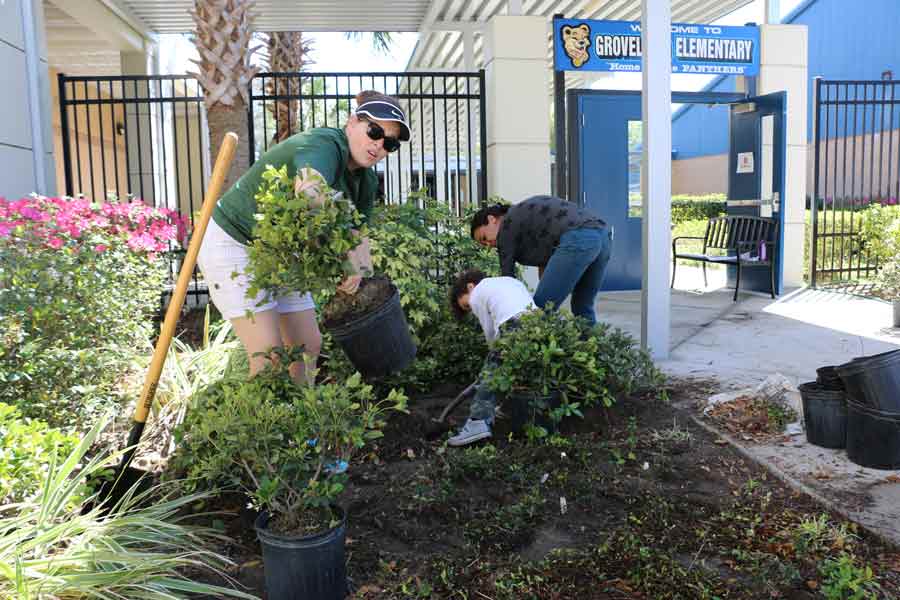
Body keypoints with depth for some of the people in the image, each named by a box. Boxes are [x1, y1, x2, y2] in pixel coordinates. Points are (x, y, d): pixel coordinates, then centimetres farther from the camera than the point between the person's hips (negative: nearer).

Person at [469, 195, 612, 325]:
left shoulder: (508, 225, 9)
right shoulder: (528, 216, 32)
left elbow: (507, 277, 11)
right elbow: (544, 264, 28)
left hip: (577, 241, -9)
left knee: (542, 309, -1)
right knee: (583, 308, 20)